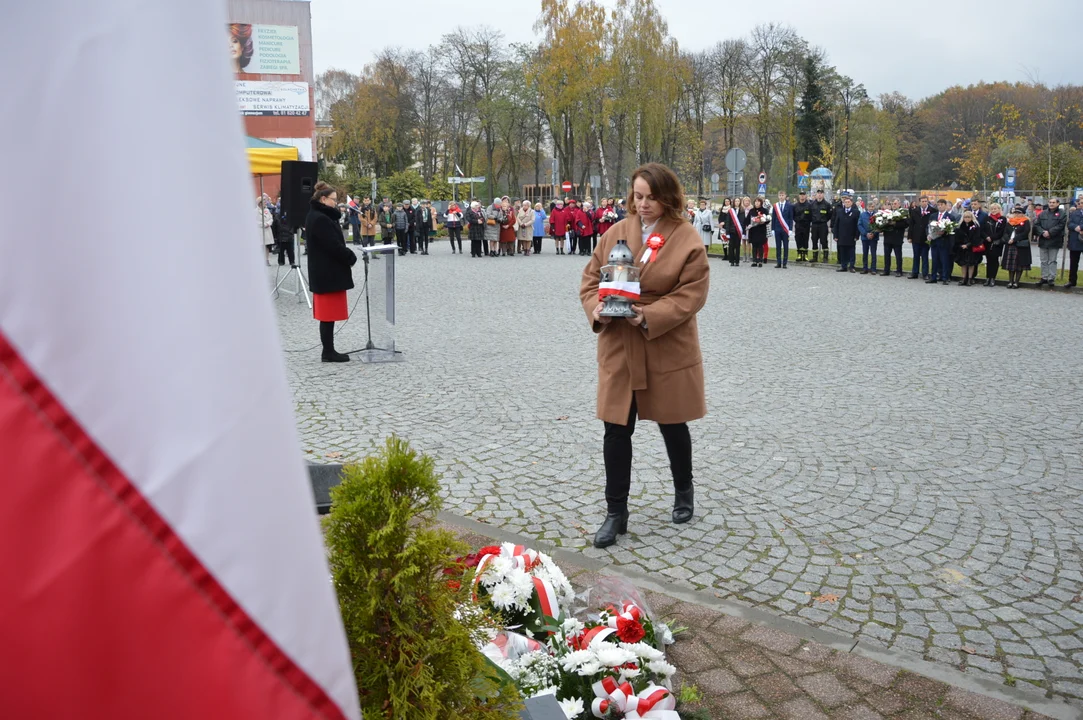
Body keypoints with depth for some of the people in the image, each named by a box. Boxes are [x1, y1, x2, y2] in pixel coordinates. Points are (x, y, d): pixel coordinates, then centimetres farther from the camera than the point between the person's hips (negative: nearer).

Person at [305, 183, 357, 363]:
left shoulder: (318, 217, 15)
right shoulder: (320, 219, -18)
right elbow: (333, 245, -21)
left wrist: (348, 255, 1)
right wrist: (351, 257, -8)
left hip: (324, 272, 10)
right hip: (328, 273, -10)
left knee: (327, 314, 12)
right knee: (329, 314, -4)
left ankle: (329, 351, 17)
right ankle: (328, 352, 1)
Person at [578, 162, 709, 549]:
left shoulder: (687, 239, -7)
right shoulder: (617, 232, 4)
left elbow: (691, 294, -12)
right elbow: (591, 277, 7)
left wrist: (650, 317, -24)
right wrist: (596, 309, -13)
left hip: (668, 348, -2)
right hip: (619, 348, 3)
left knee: (672, 424, 14)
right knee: (616, 430, 3)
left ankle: (684, 492, 39)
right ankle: (616, 512, 15)